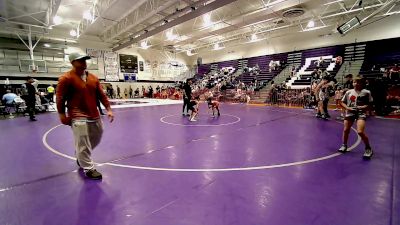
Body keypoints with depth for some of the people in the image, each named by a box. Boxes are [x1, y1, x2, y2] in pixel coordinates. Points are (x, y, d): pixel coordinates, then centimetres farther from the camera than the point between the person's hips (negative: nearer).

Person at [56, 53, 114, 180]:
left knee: (96, 140, 19)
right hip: (78, 117, -7)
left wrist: (108, 109, 3)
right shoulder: (66, 78, -8)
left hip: (94, 116, 7)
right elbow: (60, 98, -8)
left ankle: (81, 158, 43)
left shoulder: (93, 78, 9)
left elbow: (101, 95, 9)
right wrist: (62, 115, -10)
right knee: (82, 144, -1)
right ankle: (88, 168, 13)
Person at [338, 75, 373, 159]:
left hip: (361, 113, -3)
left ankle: (368, 148, 5)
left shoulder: (366, 92, -2)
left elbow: (370, 104, 2)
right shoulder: (348, 92, 4)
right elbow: (342, 102, 9)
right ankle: (344, 145, 29)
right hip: (350, 112, 3)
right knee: (346, 130, 9)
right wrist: (348, 108, -8)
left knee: (360, 132, -16)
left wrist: (364, 107, -17)